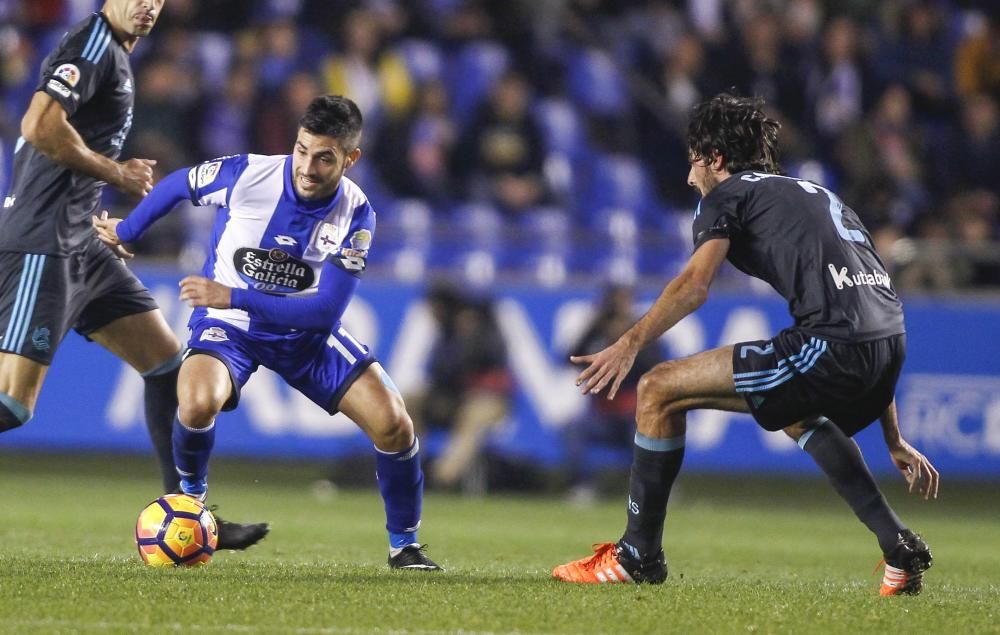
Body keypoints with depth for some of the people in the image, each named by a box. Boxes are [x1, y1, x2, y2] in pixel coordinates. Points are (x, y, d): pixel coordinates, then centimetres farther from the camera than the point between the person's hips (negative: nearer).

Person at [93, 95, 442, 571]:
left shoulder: (355, 215, -19)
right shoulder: (245, 175, -22)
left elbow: (326, 309, -25)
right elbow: (177, 184, 0)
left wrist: (235, 298, -34)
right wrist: (126, 231, 14)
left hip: (306, 333, 2)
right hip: (229, 329, -2)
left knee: (393, 424, -13)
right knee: (197, 403, -34)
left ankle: (404, 545, 11)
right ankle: (191, 497, -2)